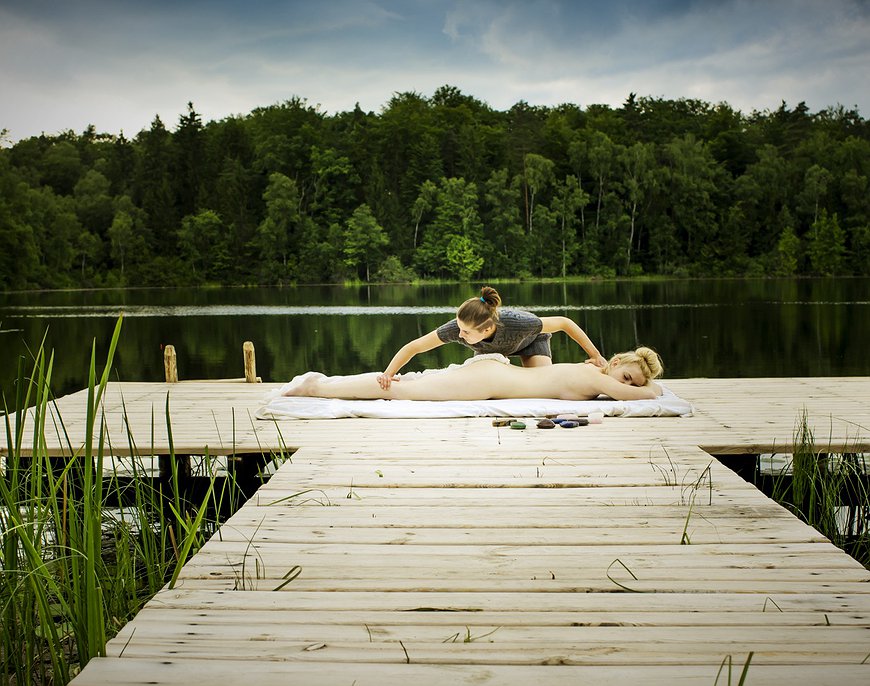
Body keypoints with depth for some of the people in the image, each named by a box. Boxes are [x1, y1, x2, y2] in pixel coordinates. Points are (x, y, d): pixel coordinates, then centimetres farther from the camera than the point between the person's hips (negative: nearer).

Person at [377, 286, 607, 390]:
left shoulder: (517, 322, -48)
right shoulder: (458, 327, -42)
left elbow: (564, 323, -33)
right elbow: (413, 347, -33)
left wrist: (596, 356, -27)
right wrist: (388, 373, -48)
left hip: (531, 340, -3)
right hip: (491, 349, 3)